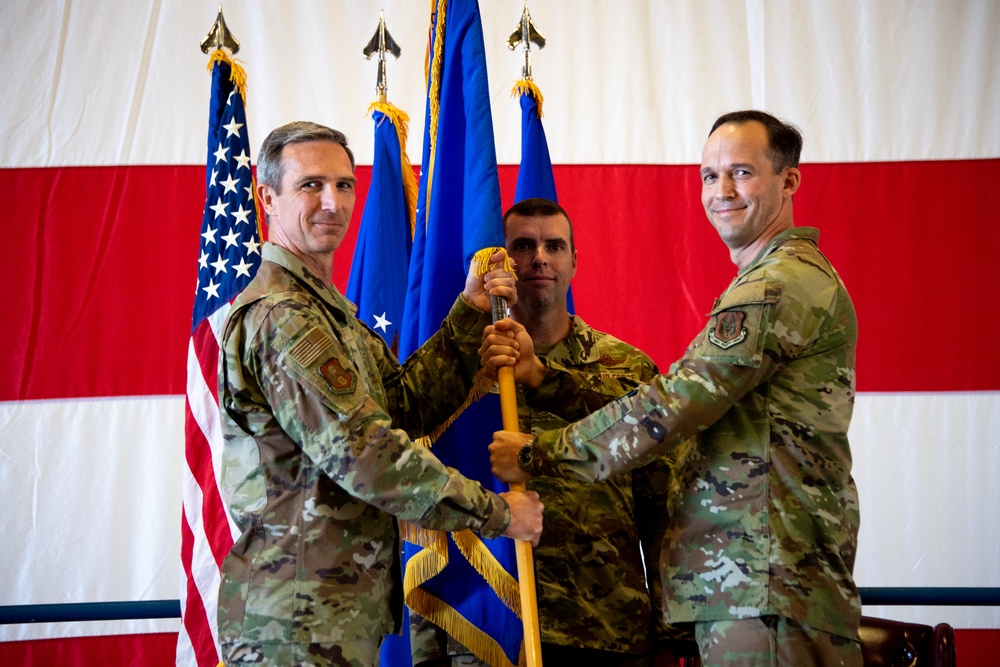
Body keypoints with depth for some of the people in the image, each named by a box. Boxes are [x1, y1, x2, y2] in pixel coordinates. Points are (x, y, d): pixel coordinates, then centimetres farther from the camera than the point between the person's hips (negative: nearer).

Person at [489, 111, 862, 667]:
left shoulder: (782, 283, -12)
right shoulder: (791, 277, 23)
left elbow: (678, 402, -18)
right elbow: (694, 401, 13)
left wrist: (540, 454, -11)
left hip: (768, 578, -10)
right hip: (742, 577, 10)